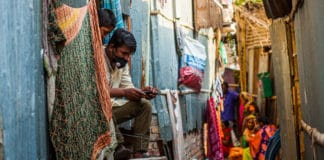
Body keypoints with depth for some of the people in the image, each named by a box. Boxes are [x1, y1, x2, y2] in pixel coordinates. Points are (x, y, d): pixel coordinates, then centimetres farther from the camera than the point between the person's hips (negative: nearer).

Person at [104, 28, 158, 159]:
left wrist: (142, 92, -17)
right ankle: (119, 147, -26)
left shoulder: (122, 62, 7)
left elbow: (127, 87, 5)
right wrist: (124, 92, -35)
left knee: (145, 104, -7)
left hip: (114, 107, 8)